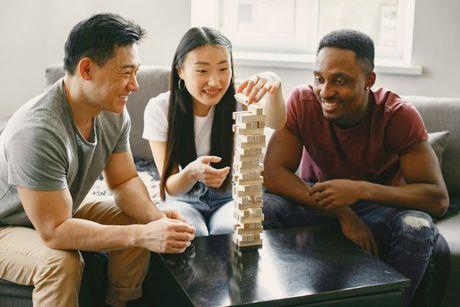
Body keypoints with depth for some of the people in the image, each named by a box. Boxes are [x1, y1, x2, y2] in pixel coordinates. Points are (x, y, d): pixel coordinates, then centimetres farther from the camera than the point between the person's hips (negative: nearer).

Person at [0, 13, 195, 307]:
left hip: (62, 212, 7)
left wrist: (157, 217, -24)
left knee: (139, 224, -9)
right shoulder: (38, 131, -37)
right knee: (61, 262, -34)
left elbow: (124, 181, -3)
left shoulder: (114, 113, -13)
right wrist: (143, 234, -40)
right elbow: (53, 232, -35)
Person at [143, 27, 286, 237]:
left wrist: (274, 85, -57)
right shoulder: (159, 109, -13)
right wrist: (192, 172, -40)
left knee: (227, 231, -30)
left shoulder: (236, 100, -11)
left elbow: (276, 122, -35)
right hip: (183, 200, 0)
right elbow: (171, 188, -16)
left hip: (229, 198, 1)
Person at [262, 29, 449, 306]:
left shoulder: (398, 115, -20)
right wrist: (343, 215, -30)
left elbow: (439, 199, -23)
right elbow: (273, 173, -22)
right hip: (318, 202, 1)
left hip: (380, 206, 0)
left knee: (418, 227, -32)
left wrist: (361, 189, -36)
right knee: (263, 208, -27)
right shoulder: (302, 102, -18)